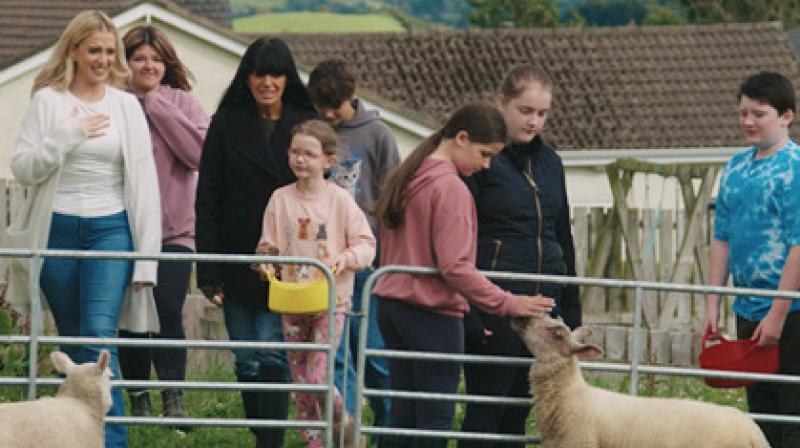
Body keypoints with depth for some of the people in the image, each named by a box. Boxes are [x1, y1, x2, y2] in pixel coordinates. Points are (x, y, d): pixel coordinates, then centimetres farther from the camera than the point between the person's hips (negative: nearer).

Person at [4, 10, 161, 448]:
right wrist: (68, 135, -15)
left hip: (110, 230, -1)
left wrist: (147, 257, -1)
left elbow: (144, 183, 4)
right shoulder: (47, 101, 4)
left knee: (99, 334, -16)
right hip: (57, 230, 1)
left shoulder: (126, 105, 5)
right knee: (72, 341, 7)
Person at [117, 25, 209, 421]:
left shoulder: (181, 103, 5)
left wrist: (158, 106, -9)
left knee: (168, 311, -13)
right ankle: (138, 399, 16)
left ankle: (173, 399, -7)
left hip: (173, 231, 0)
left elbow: (201, 153, -11)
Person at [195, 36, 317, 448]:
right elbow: (207, 199, 2)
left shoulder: (306, 125, 3)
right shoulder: (227, 124, 3)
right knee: (247, 360, 6)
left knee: (272, 351, -11)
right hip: (238, 261, 2)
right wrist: (208, 271, -5)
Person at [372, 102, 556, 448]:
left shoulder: (406, 179, 13)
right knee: (435, 420, -3)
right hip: (434, 315, -9)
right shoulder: (451, 189, -16)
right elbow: (455, 267, -23)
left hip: (391, 305, 9)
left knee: (403, 417, 11)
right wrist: (507, 304, -21)